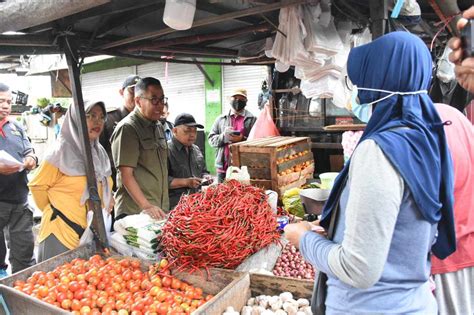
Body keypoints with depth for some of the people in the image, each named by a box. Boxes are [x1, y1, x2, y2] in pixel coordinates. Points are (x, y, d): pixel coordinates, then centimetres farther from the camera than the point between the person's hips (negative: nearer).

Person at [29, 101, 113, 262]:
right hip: (62, 231, -6)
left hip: (93, 229, 6)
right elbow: (37, 186, -9)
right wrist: (55, 212, 1)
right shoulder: (61, 150, -15)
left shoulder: (99, 151, 5)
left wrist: (107, 203, 12)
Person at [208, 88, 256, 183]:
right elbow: (211, 139, 8)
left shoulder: (252, 119, 4)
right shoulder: (220, 119, 13)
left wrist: (243, 139, -17)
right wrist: (223, 136, -10)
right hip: (223, 166, 2)